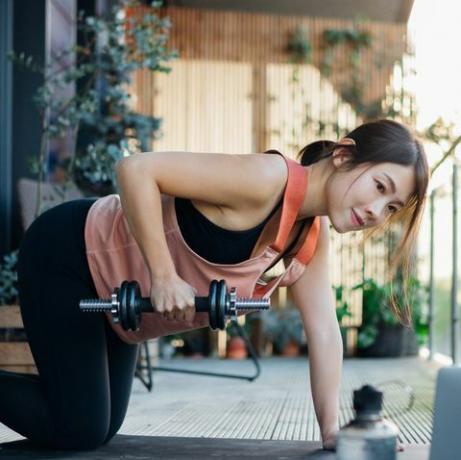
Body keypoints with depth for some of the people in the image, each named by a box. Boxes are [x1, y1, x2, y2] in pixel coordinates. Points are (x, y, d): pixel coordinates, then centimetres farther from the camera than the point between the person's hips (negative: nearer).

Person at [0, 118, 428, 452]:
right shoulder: (268, 179, -30)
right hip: (67, 255, -9)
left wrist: (331, 432, -8)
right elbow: (136, 169, -33)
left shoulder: (313, 239, -4)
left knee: (99, 430, 17)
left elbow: (323, 330, -3)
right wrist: (163, 276, -33)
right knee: (79, 432, -7)